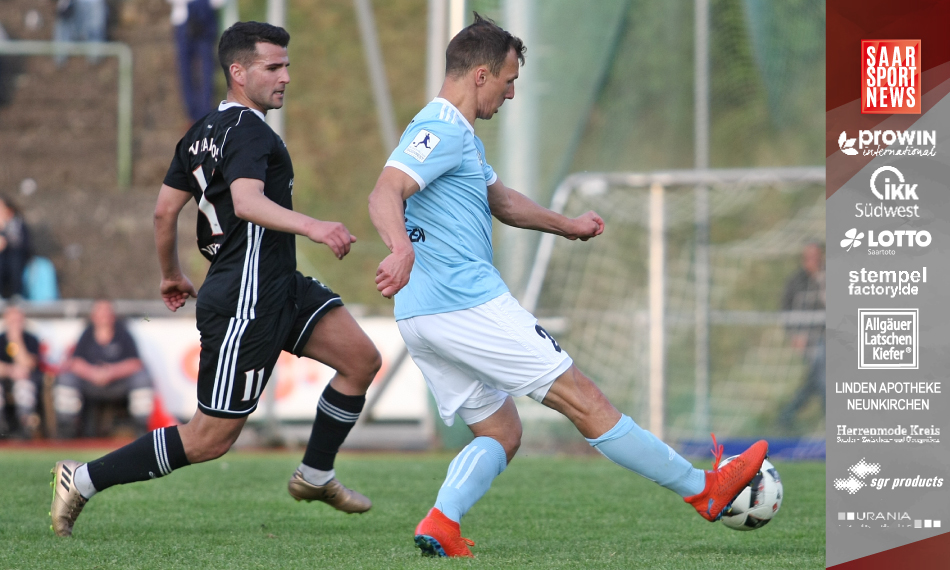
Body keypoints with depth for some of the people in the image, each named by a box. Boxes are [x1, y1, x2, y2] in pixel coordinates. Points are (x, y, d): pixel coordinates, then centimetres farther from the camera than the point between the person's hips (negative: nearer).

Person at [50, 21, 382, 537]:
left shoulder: (204, 133, 13)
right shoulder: (247, 130, -17)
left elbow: (164, 210, 18)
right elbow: (246, 201, -35)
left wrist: (171, 276, 33)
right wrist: (310, 226, -48)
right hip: (245, 301, -10)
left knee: (362, 359, 4)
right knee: (210, 439, -4)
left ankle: (315, 475, 18)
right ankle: (82, 481, 5)